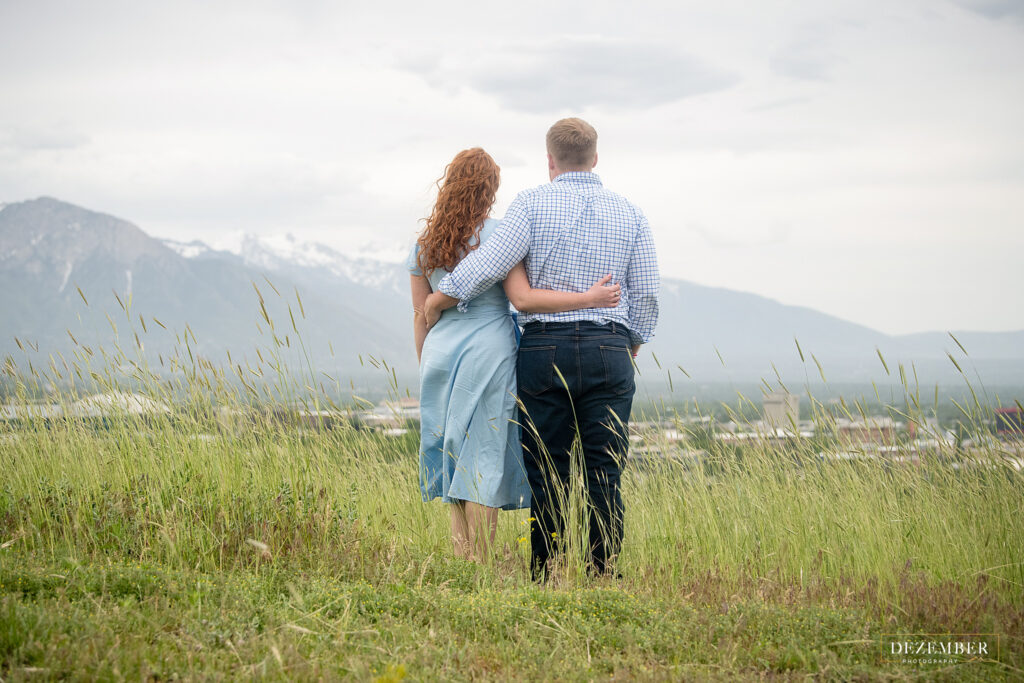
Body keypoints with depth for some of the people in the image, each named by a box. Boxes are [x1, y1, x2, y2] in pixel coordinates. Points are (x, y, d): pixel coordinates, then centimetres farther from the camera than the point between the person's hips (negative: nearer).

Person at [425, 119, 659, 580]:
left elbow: (489, 264, -8)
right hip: (609, 351, 2)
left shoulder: (533, 204, 0)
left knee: (546, 472, 3)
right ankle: (604, 575, 0)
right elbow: (646, 297, 8)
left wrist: (438, 299, 5)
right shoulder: (630, 215, 9)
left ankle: (544, 580, 4)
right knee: (604, 473, 2)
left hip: (545, 349, -1)